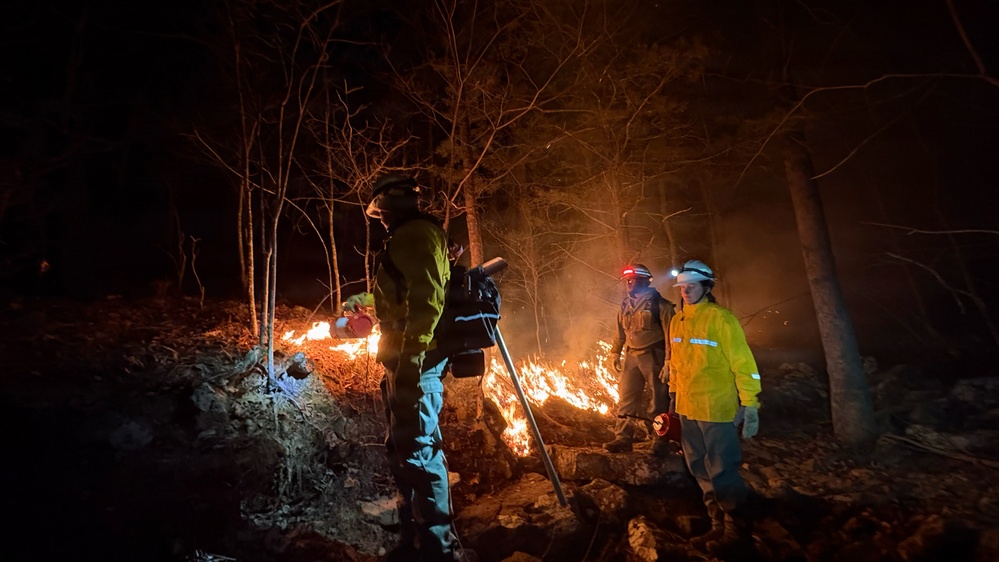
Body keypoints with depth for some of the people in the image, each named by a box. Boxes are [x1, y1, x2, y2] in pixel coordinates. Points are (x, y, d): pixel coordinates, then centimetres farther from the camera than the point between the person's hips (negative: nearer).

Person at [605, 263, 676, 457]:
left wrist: (668, 361, -16)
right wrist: (615, 353, 17)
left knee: (660, 402, 4)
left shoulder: (659, 304, -9)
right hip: (631, 357, 6)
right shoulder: (625, 305, 10)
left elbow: (670, 334, -12)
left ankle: (662, 442, 14)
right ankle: (623, 438, 12)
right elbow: (621, 332, 19)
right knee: (626, 399, 6)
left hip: (654, 357, -6)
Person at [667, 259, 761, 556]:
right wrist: (674, 394, 20)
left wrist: (750, 405, -16)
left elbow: (744, 364, -14)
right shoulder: (677, 320, 7)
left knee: (722, 474, 1)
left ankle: (738, 531, 21)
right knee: (703, 473, 16)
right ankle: (719, 526, 31)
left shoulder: (721, 319, -13)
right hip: (688, 409, 7)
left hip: (716, 411, -7)